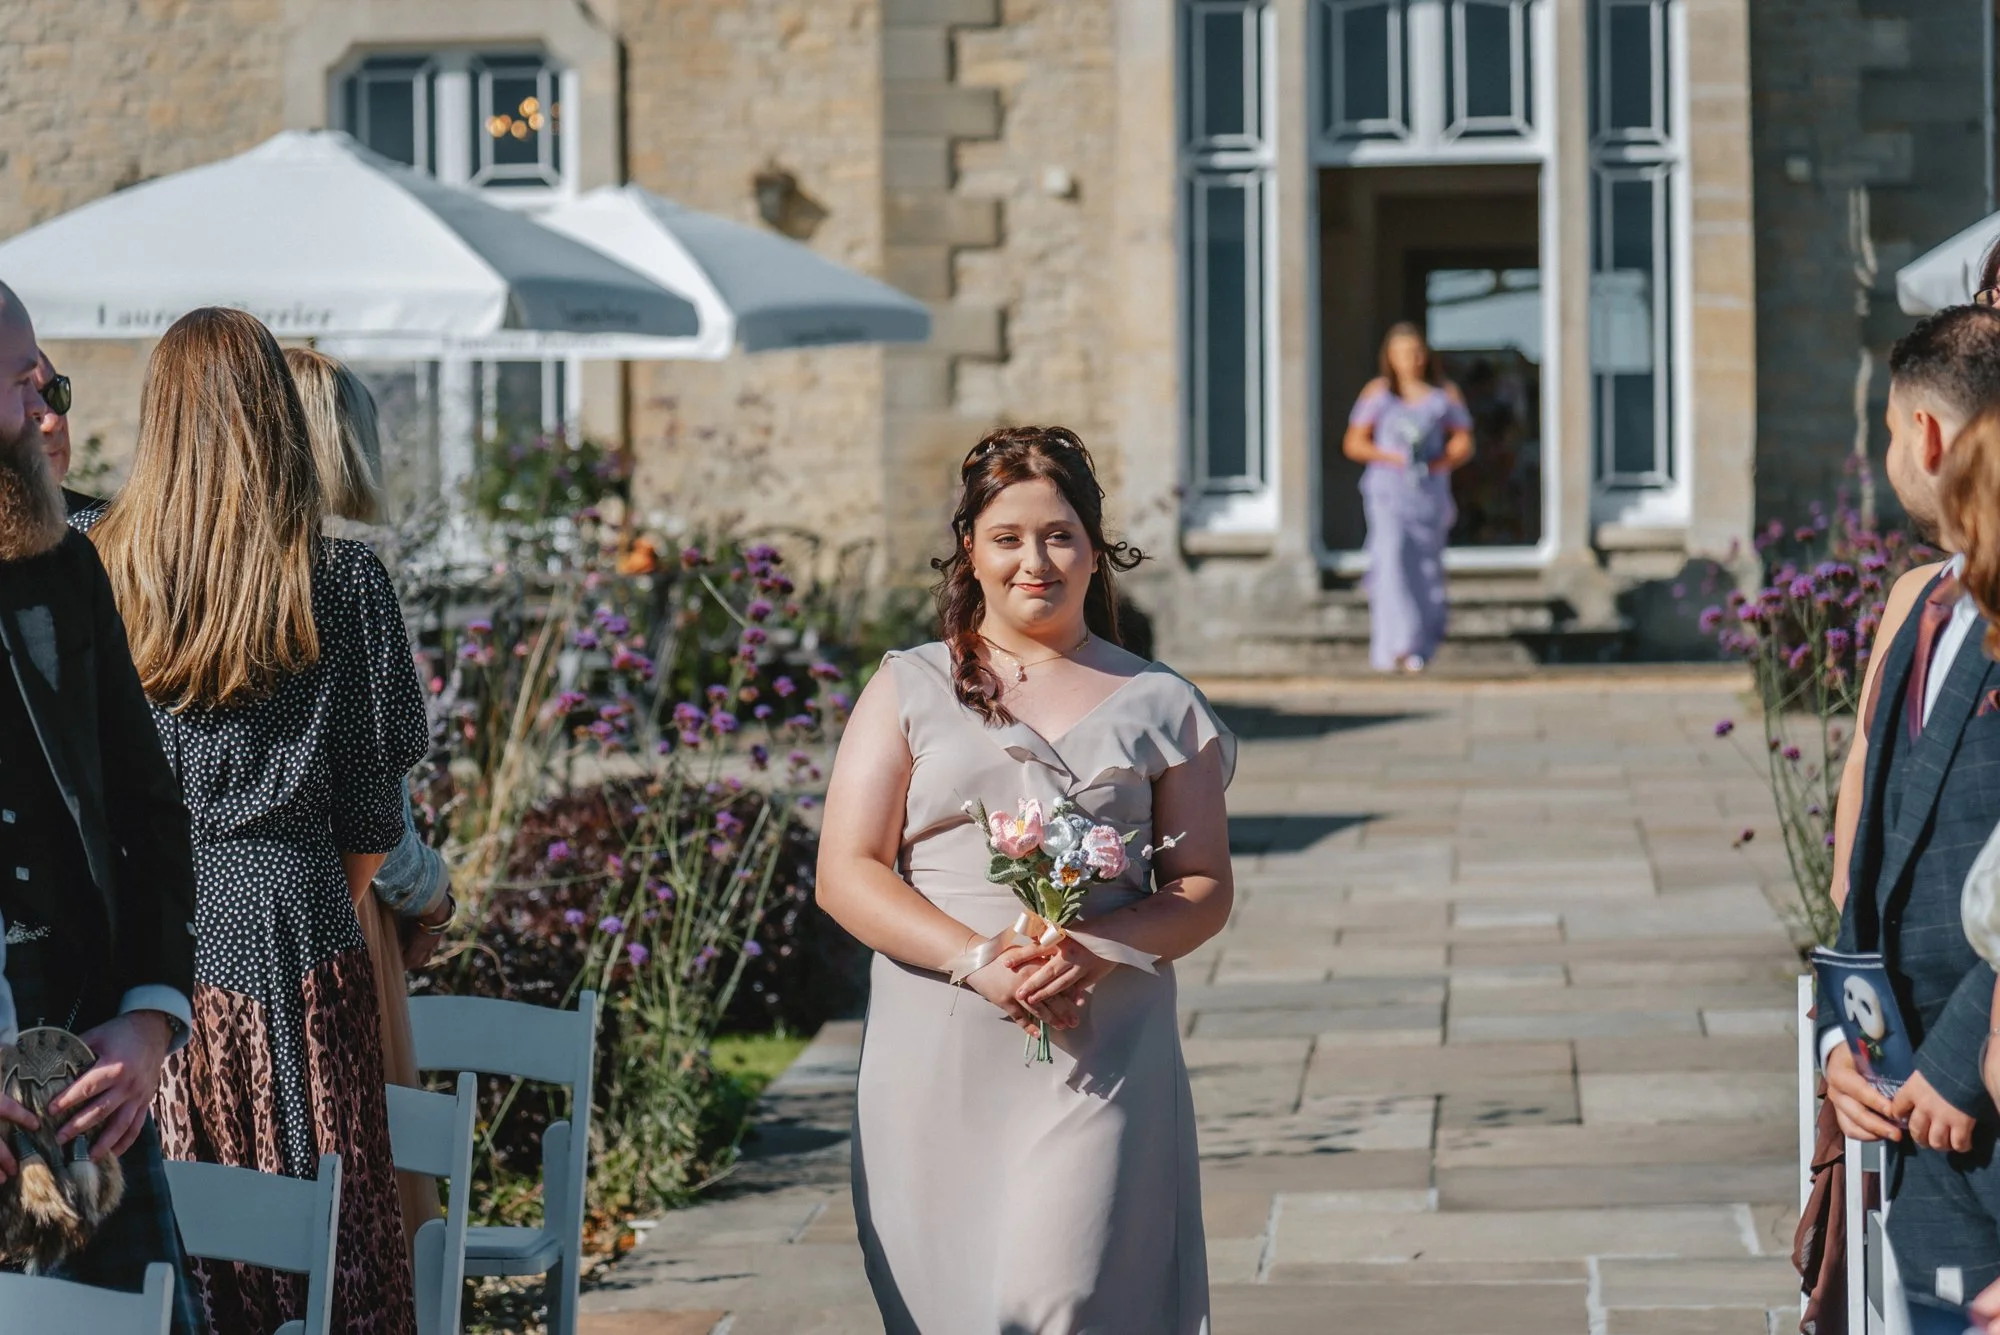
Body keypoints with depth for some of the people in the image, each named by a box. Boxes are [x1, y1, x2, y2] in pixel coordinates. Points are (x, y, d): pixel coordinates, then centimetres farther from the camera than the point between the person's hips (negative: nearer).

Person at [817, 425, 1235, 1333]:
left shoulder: (1157, 705, 11)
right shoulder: (910, 691, 10)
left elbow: (1206, 889, 8)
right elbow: (845, 874, 1)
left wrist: (1094, 951, -13)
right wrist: (979, 960, -14)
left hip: (1101, 1051, -1)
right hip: (939, 1053, 1)